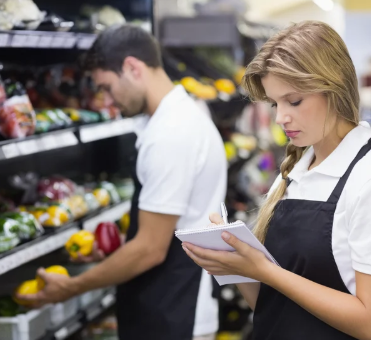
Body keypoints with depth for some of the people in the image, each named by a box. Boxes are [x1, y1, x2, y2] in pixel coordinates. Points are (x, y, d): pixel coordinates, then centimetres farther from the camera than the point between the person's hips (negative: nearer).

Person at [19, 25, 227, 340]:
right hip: (175, 303, 10)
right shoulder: (183, 114, 9)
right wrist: (116, 249, 19)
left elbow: (151, 249, -22)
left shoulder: (169, 134, -23)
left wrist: (73, 287, -12)